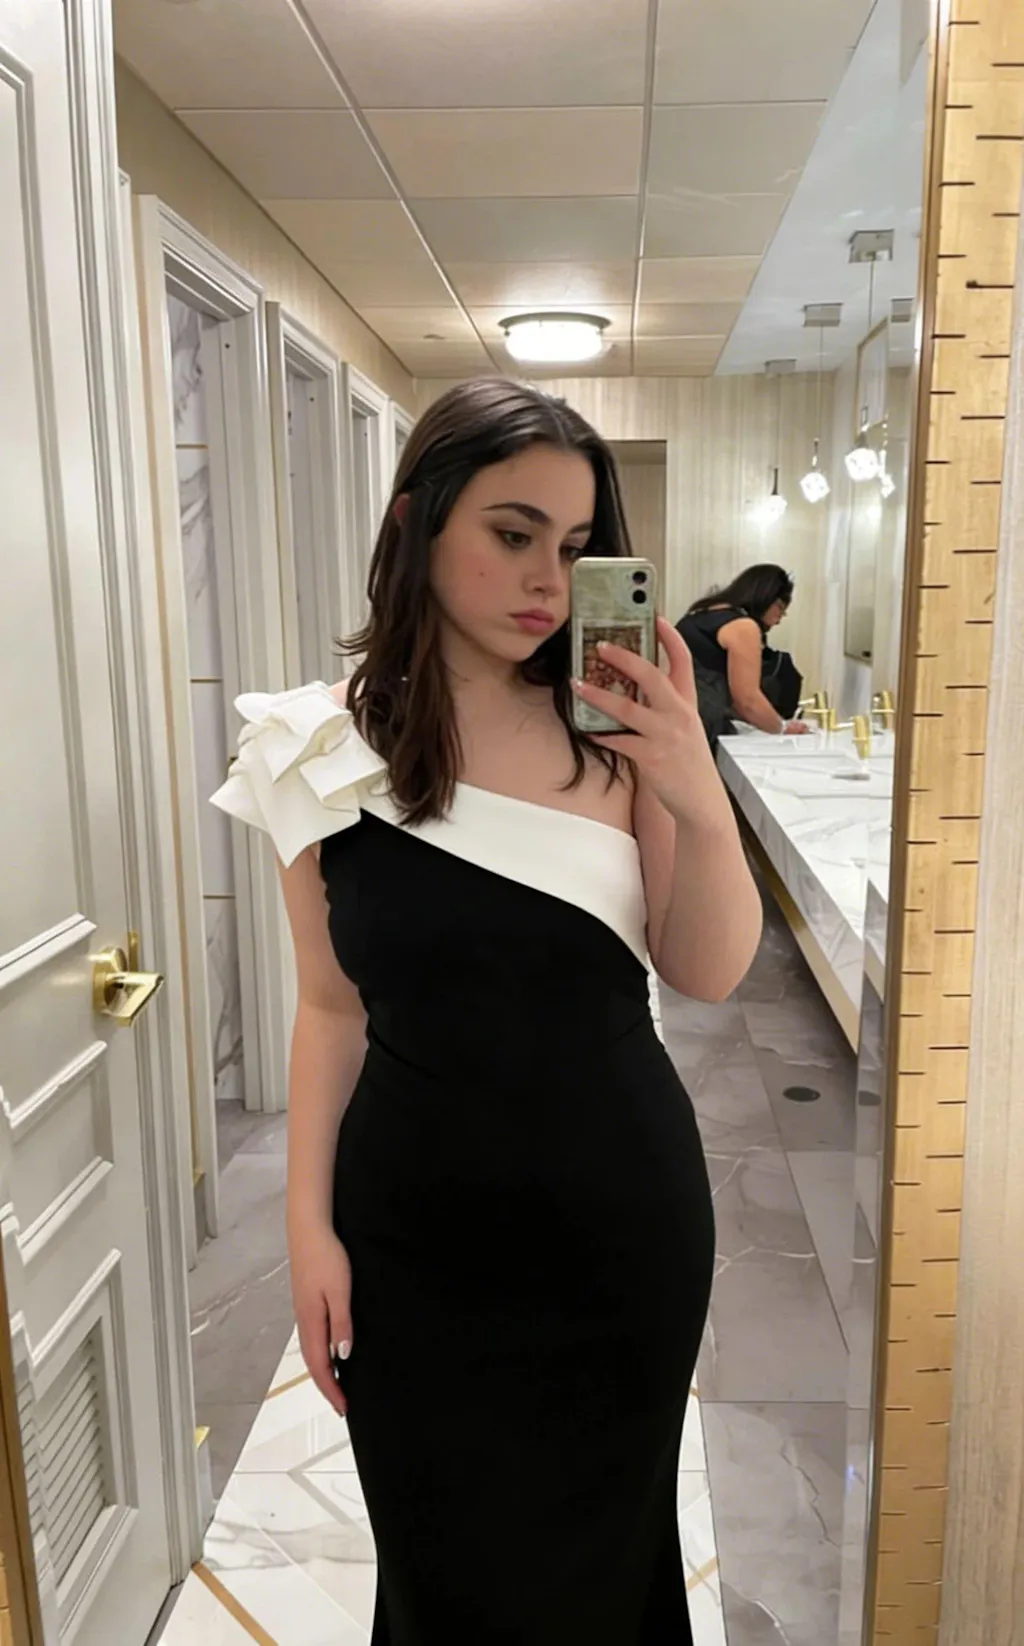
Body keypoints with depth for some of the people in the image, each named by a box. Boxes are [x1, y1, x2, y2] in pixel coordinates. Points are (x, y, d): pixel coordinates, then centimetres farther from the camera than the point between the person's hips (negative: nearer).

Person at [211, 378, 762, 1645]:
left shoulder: (614, 731, -8)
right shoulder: (327, 748, -7)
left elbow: (708, 975, -7)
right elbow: (331, 1006, 0)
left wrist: (698, 800, -23)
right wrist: (309, 1223, 0)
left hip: (622, 1208, 1)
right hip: (416, 1231, 0)